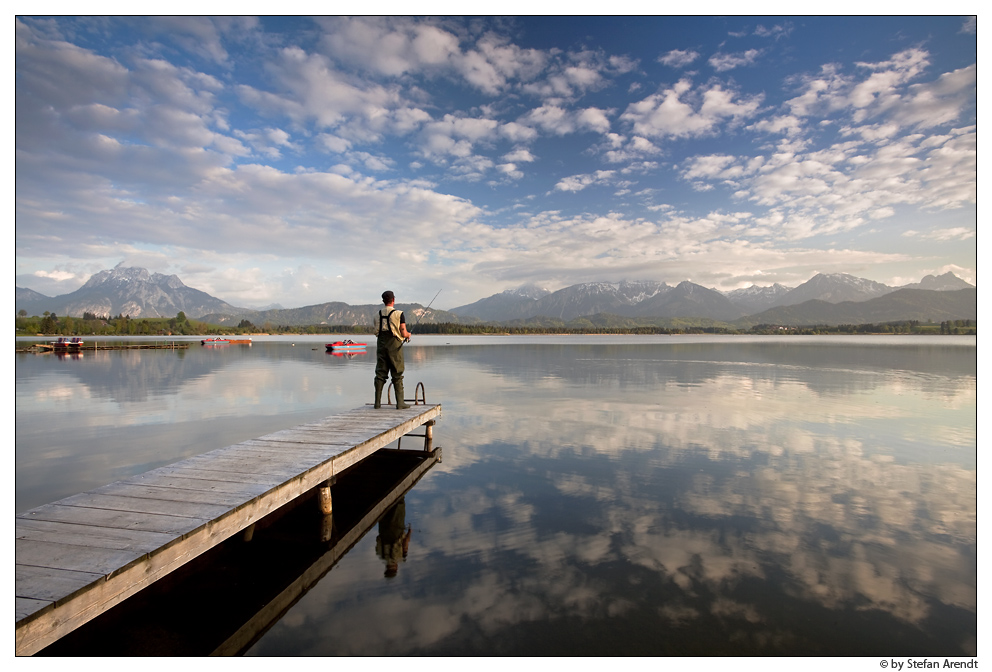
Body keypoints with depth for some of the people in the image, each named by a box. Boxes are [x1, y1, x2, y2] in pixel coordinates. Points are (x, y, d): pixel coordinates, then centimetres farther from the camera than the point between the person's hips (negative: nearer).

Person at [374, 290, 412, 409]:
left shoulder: (378, 314, 7)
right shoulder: (399, 314, -7)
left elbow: (376, 331, 12)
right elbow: (404, 333, -10)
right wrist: (409, 335, 14)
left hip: (381, 345, 4)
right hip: (394, 346, -4)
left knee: (380, 374, 7)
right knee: (397, 375, 1)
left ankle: (377, 402, 8)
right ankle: (400, 402, 2)